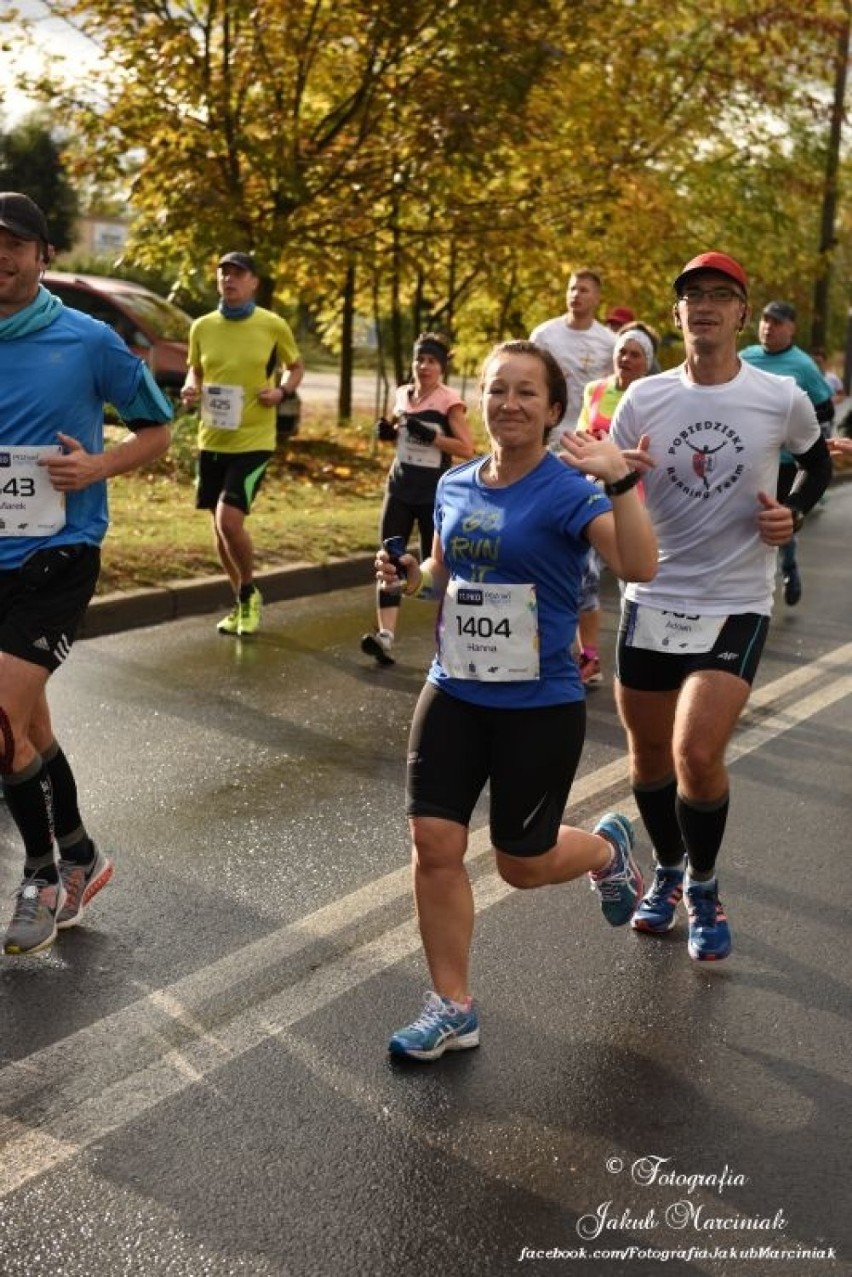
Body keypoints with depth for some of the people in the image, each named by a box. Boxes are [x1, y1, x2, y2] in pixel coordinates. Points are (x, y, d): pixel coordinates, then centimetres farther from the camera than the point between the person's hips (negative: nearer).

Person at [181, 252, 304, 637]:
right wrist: (191, 390, -5)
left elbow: (296, 367, 9)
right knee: (220, 525, 11)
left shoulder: (273, 325, -6)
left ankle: (248, 594, 9)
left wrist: (282, 391, -10)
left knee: (230, 520, -17)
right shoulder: (202, 327, 3)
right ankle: (243, 600, 30)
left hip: (254, 440, -4)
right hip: (212, 439, 4)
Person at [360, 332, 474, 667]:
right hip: (399, 488, 5)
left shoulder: (450, 401, -7)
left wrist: (431, 435, -22)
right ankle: (385, 634, -14)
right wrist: (388, 432, 4)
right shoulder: (402, 395, 9)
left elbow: (467, 448, -12)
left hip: (434, 493, -5)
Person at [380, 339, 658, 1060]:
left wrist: (620, 482, -40)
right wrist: (412, 577, -1)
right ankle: (452, 1008, 15)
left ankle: (608, 847, 43)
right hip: (454, 695, 5)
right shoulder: (455, 487, 4)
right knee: (435, 846, 0)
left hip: (540, 708, -5)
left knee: (523, 862, 9)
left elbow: (640, 567, -28)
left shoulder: (567, 492, -14)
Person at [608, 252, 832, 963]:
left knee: (697, 755, -16)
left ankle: (704, 888, 11)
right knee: (649, 755, 12)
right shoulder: (643, 399, -1)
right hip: (652, 601, 3)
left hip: (736, 605, -2)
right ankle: (667, 872, 38)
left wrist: (794, 516, -4)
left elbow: (818, 463, 15)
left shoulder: (782, 399, -5)